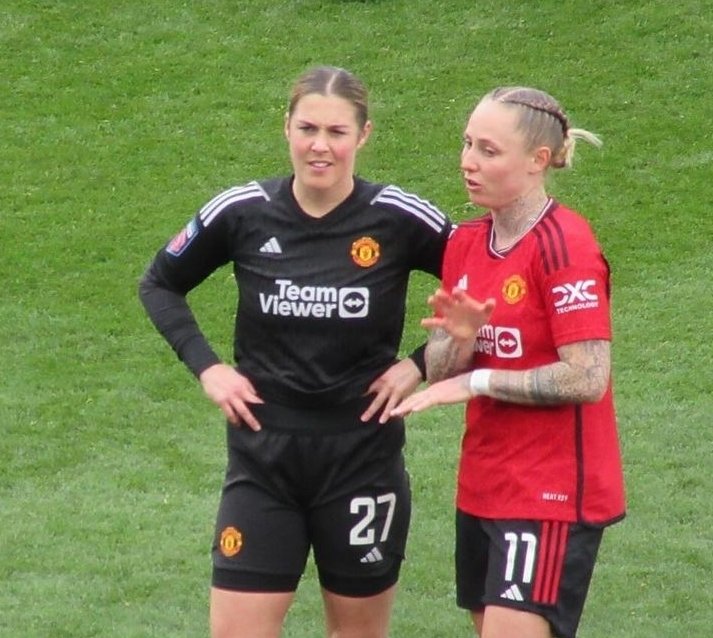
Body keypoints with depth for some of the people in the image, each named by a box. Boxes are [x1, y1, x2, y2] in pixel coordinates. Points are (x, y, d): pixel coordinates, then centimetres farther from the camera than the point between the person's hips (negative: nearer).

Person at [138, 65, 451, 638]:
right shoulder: (243, 213, -3)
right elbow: (159, 285, 12)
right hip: (262, 459, 1)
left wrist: (421, 365, -8)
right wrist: (206, 366, 0)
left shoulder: (402, 220, -8)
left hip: (363, 457, -1)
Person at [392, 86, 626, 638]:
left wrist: (477, 381, -15)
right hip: (483, 488, 8)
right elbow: (440, 374, 9)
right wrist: (458, 339, -13)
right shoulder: (466, 244, 9)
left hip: (553, 495, -8)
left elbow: (588, 378, -21)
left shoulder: (565, 246, -15)